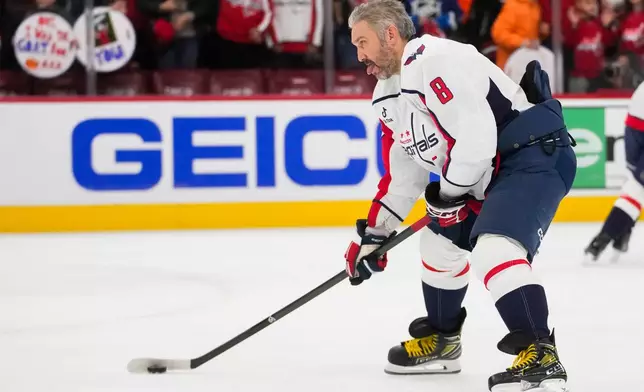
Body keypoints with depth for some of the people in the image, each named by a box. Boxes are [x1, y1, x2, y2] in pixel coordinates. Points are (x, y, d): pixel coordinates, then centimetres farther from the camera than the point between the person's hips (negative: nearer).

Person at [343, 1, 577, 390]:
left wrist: (449, 193, -12)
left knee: (494, 249, -29)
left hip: (535, 155, -11)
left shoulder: (435, 60, -20)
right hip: (487, 171, 11)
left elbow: (476, 136, -26)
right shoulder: (389, 95, 13)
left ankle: (541, 356, -31)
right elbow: (402, 173, 21)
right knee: (441, 241, 22)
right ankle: (441, 340, 39)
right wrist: (372, 235, 19)